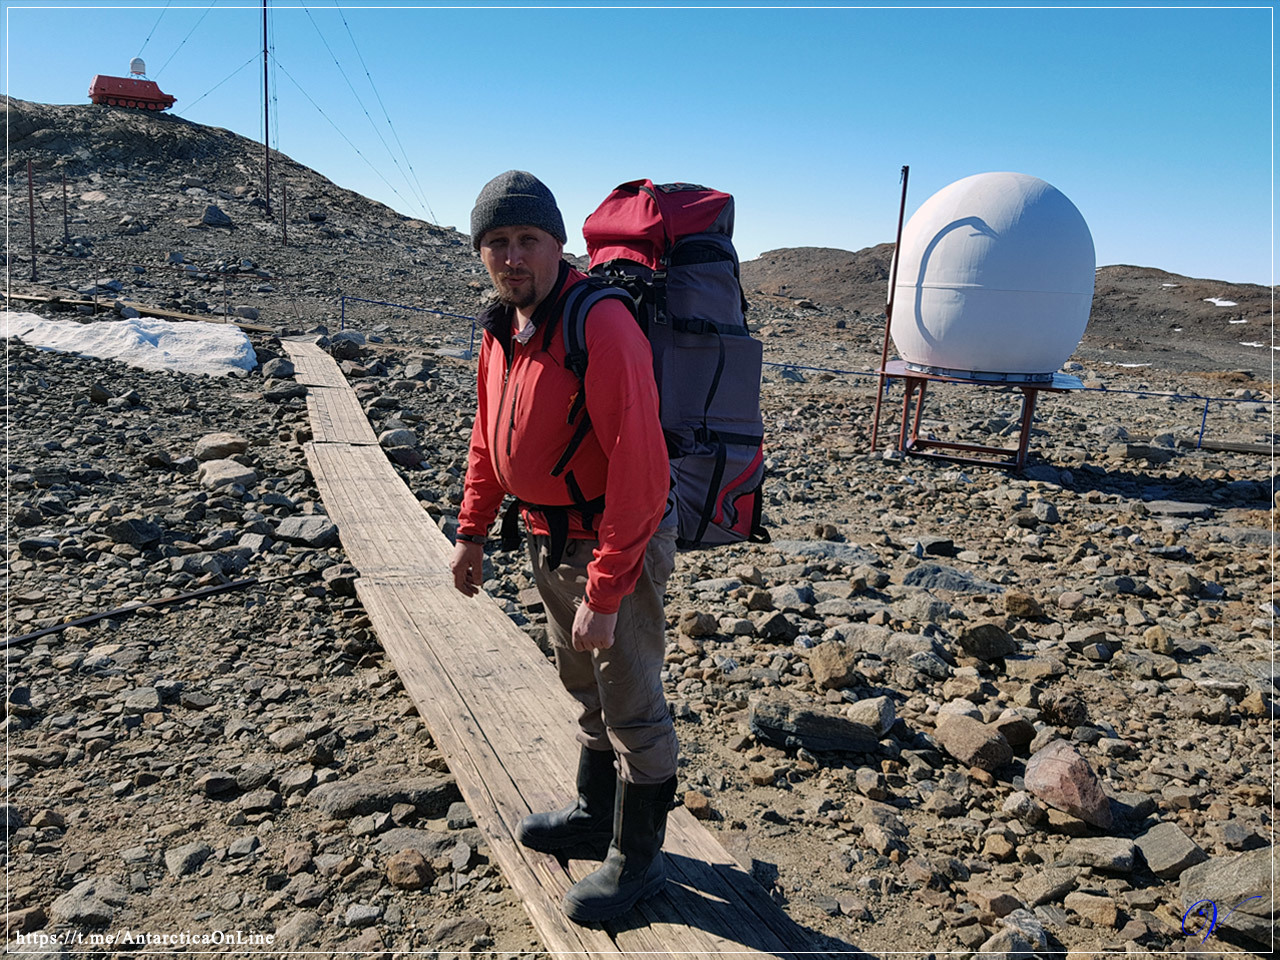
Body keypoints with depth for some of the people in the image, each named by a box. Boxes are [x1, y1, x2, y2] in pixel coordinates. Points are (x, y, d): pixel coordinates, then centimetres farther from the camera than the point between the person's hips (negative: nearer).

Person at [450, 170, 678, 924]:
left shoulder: (602, 326, -25)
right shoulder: (503, 327, 3)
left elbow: (638, 467, -29)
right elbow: (490, 435, 15)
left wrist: (605, 593, -28)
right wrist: (473, 530, 13)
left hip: (618, 544, -9)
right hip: (549, 539, 9)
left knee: (632, 708, 7)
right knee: (586, 687, 24)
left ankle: (637, 860, 27)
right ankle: (595, 817, 45)